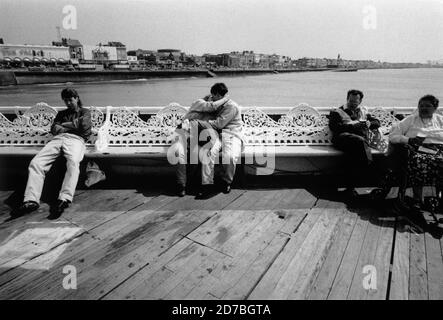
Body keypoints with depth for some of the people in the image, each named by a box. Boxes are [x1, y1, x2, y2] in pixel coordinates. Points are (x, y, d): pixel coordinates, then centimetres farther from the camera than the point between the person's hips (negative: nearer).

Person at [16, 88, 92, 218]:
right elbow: (53, 129, 19)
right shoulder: (61, 113, 37)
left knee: (73, 162, -39)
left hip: (75, 139, -4)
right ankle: (31, 200, -32)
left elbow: (84, 126, 4)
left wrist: (64, 125, 12)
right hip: (57, 139, 5)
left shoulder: (85, 112, 26)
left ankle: (64, 199, -51)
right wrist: (73, 126, 4)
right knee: (35, 163, -23)